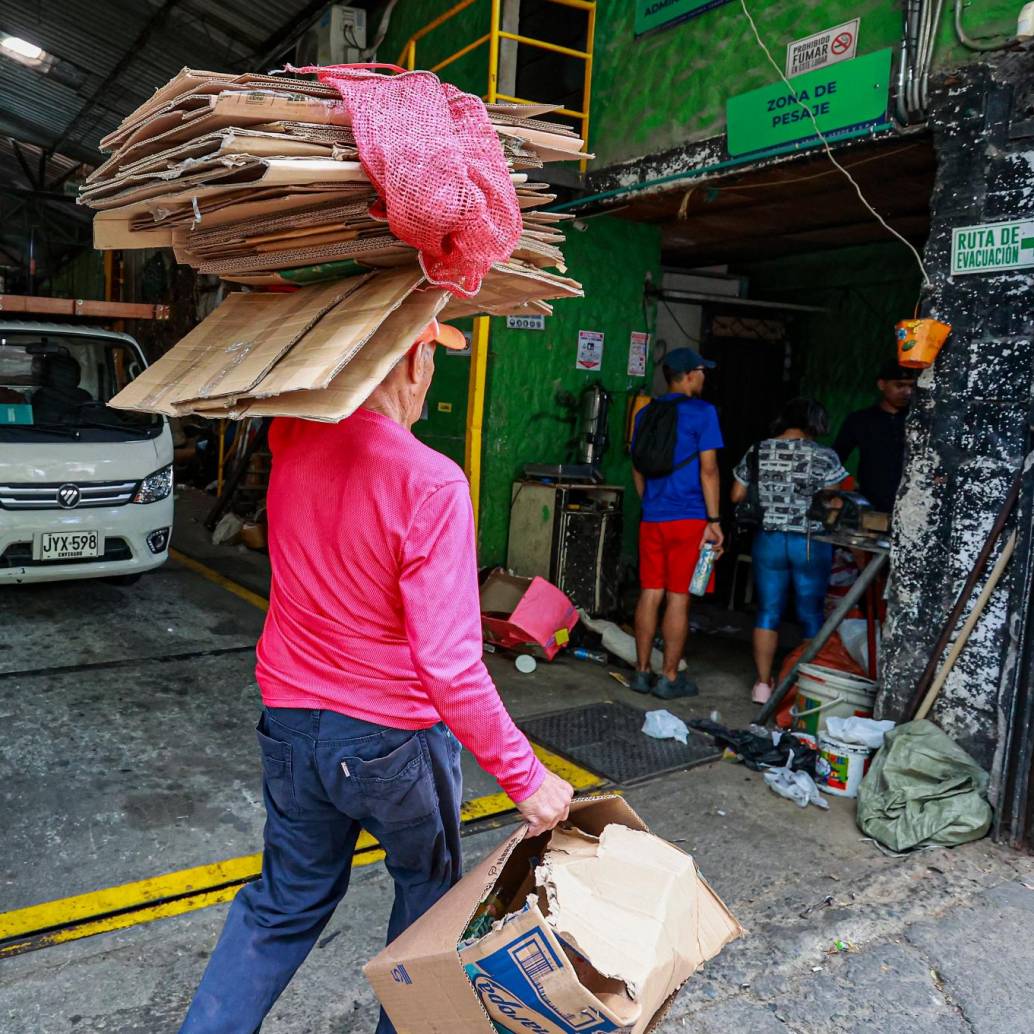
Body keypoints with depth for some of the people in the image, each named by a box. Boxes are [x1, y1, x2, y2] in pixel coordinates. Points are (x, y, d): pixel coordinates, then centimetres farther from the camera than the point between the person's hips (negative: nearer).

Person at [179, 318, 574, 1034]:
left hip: (291, 728, 5)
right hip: (393, 738, -5)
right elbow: (449, 666, -27)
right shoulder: (432, 484, -25)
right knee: (428, 890, 24)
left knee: (286, 902, 25)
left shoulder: (292, 443, -8)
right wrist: (525, 775, -18)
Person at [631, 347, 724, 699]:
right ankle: (670, 678, 7)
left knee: (650, 594, 10)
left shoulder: (646, 413, 12)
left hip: (652, 518, 5)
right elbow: (708, 470, -11)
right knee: (678, 598, 0)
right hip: (688, 518, -5)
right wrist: (714, 520, -7)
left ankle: (642, 672, 16)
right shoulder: (702, 412, -7)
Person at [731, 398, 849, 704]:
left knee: (768, 613, 10)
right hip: (810, 544, -2)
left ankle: (763, 684, 13)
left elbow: (737, 496, 6)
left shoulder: (757, 451, 2)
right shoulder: (824, 457, -7)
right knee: (812, 615, 11)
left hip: (768, 540, 2)